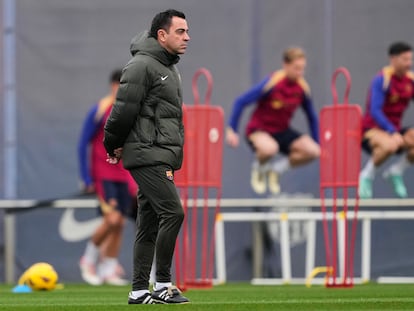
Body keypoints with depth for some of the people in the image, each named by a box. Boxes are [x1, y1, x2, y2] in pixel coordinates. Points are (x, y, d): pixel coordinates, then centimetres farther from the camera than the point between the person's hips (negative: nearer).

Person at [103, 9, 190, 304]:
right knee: (172, 212, -14)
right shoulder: (142, 65, -12)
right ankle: (163, 284, -9)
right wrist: (114, 146, -3)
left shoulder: (170, 69, 19)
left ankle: (140, 291, 11)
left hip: (162, 158, 9)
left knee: (149, 223, 9)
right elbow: (123, 110, -13)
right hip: (148, 156, -9)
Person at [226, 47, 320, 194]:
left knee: (312, 151, -19)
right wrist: (231, 130, -18)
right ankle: (259, 169, -2)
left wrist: (316, 143, 10)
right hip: (259, 130, -5)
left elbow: (312, 117, 11)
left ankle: (275, 169, 7)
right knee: (269, 148, -41)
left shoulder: (303, 88, -6)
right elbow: (240, 102, -17)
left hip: (282, 131, 5)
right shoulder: (272, 83, -21)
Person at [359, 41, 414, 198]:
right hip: (371, 129, -7)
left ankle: (396, 171, 6)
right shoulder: (382, 79, -17)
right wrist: (392, 133, -35)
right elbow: (375, 111, -25)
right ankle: (366, 176, -11)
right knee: (389, 145, -39)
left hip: (394, 130, 7)